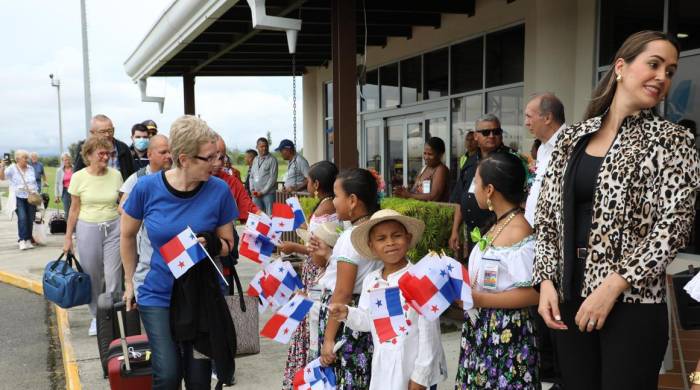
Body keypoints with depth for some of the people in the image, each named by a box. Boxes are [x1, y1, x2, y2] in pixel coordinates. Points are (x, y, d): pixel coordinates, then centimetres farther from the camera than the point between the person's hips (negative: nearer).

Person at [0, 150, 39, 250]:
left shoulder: (30, 168, 12)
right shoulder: (12, 168, -1)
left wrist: (36, 192, 9)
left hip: (31, 198, 4)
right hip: (19, 198, -4)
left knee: (30, 219, 2)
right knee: (22, 218, -17)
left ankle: (28, 240, 10)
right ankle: (22, 240, -16)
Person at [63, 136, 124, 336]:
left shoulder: (115, 175, -2)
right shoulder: (79, 177, -4)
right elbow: (74, 209, 2)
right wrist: (68, 237, 3)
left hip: (113, 228, 1)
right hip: (88, 229, 0)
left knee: (113, 275, 0)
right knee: (92, 276, 7)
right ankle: (96, 316, 23)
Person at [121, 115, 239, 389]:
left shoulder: (219, 190, -12)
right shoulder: (147, 187, -14)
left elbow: (228, 244, 0)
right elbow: (127, 235, 4)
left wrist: (211, 245, -23)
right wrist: (130, 283, 12)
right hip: (157, 294, -1)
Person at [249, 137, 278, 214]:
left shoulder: (272, 160, -3)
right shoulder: (255, 160, 15)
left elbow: (273, 178, -8)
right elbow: (251, 176, 18)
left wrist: (263, 192, -10)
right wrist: (252, 190, 3)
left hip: (268, 193, -5)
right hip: (256, 194, 5)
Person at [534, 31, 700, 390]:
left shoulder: (671, 140, -1)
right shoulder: (572, 138, 8)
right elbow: (547, 215, 9)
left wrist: (611, 287, -16)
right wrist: (546, 281, -2)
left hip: (632, 302, -3)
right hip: (569, 300, 4)